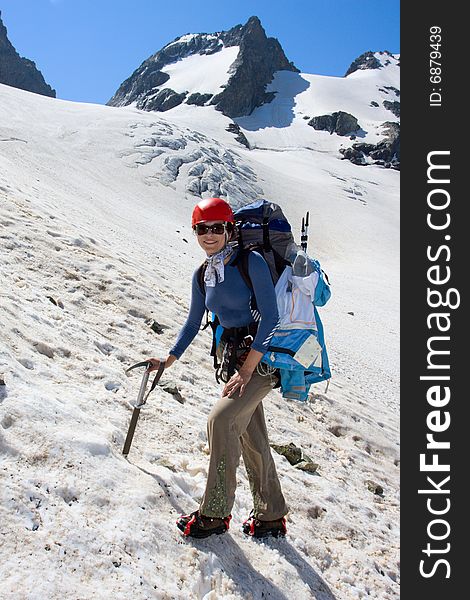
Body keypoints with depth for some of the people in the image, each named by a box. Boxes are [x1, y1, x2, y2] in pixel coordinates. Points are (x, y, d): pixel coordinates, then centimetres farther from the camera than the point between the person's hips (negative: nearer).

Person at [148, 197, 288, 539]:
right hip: (234, 357, 7)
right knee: (251, 435, 12)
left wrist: (248, 368, -21)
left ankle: (215, 513, -3)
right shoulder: (202, 275, 4)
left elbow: (270, 316, -19)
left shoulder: (251, 261, -16)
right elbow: (193, 323, 15)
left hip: (265, 357, -7)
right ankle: (271, 517, 27)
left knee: (221, 419, -19)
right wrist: (168, 361, 11)